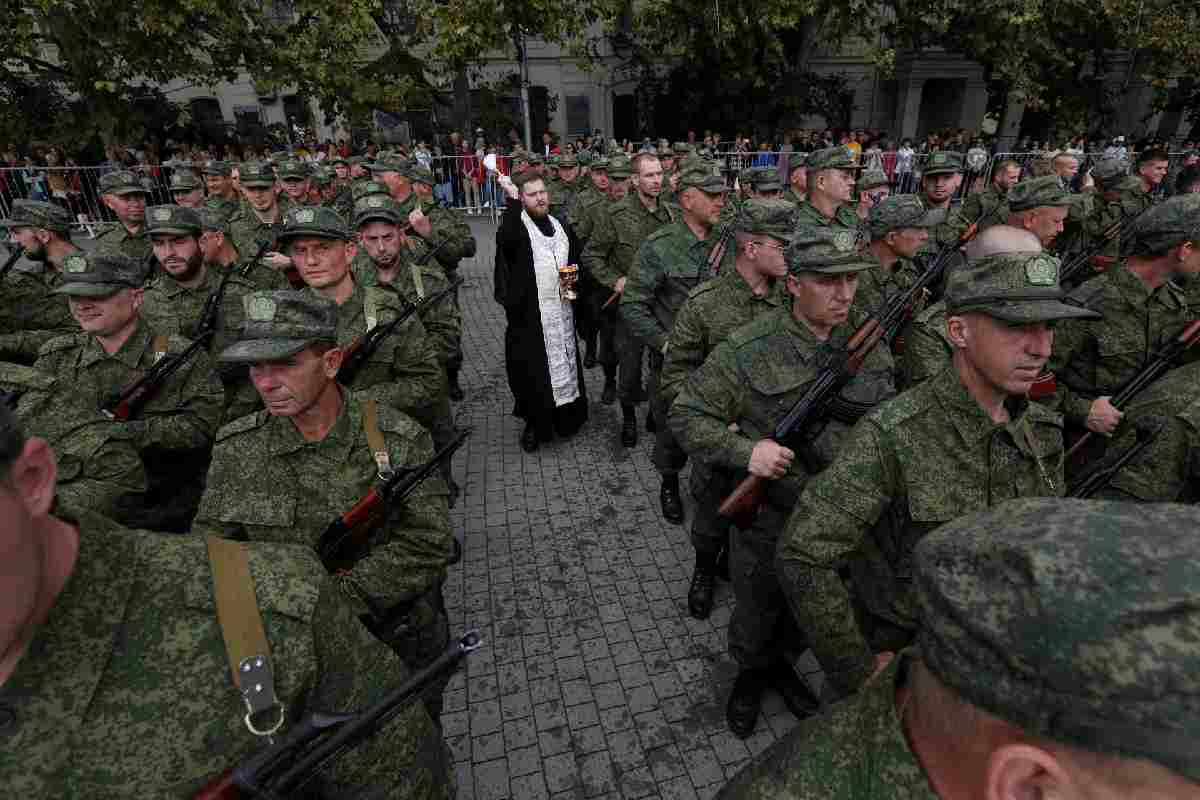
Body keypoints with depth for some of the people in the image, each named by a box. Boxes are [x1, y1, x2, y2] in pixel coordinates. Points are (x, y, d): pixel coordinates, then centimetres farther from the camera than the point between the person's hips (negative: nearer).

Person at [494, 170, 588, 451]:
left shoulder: (561, 227, 13)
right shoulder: (516, 225, -4)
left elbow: (576, 259, 26)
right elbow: (505, 241, -30)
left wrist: (574, 274, 5)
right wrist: (512, 201, -28)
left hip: (561, 311, 5)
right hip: (528, 315, -5)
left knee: (565, 364, 13)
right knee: (531, 372, 2)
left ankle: (566, 418, 29)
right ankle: (534, 424, 19)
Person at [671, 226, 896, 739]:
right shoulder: (749, 350, -20)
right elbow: (686, 415, -15)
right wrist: (744, 451, -28)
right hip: (770, 520, -4)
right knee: (755, 615, 20)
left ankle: (781, 663, 57)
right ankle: (750, 672, 51)